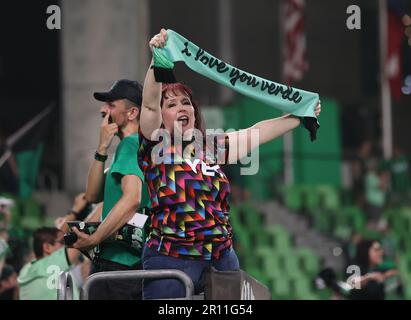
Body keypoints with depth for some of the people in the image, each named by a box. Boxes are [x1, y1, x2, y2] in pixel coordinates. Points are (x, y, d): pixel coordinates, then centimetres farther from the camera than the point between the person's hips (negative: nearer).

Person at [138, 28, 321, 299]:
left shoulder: (211, 148, 17)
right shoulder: (156, 147, 2)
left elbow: (257, 133, 21)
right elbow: (149, 105, -13)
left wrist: (300, 117, 22)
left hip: (221, 258, 5)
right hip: (172, 260, -5)